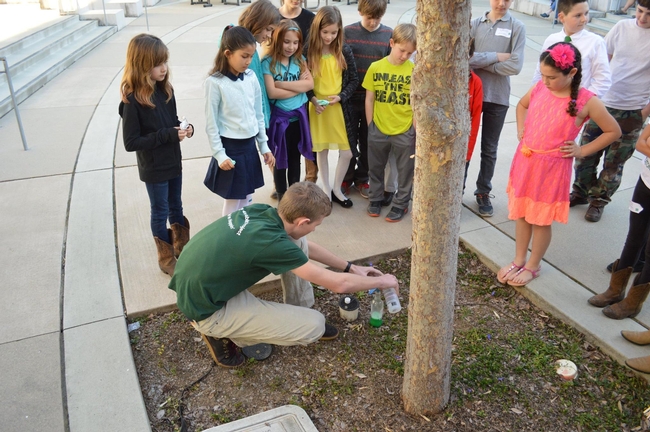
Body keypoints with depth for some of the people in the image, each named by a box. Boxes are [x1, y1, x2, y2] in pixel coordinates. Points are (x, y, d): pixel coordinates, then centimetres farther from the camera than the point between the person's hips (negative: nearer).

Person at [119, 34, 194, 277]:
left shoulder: (165, 89, -3)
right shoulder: (132, 100, -21)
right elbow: (130, 142, -21)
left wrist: (186, 128, -11)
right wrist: (168, 135, -25)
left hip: (173, 161, 6)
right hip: (153, 168, -6)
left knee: (176, 207, 20)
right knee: (160, 212, 11)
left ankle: (182, 248, 40)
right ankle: (166, 259, 29)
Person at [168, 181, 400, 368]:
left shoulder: (261, 211, -6)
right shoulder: (270, 241, -29)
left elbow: (306, 246, 14)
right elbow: (338, 284, -22)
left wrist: (350, 267, 16)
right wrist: (382, 281, -5)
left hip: (203, 277, 8)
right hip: (207, 309, -8)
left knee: (298, 244, 1)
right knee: (314, 325, -9)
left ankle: (298, 314, 17)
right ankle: (221, 333, 3)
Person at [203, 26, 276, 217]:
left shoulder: (251, 77, 2)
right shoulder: (215, 83, -14)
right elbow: (211, 123, -11)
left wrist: (264, 146, 11)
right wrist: (219, 155, -13)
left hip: (250, 146, 5)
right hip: (230, 148, -5)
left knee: (247, 201, 15)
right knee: (233, 203, 5)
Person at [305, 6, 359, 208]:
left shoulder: (344, 51, -4)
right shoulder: (308, 50, -6)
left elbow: (354, 80, 1)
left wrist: (341, 96, -14)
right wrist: (312, 99, -16)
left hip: (340, 107, 1)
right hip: (317, 107, -1)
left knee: (347, 152, 1)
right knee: (321, 150, 11)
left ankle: (336, 189, 23)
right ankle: (326, 190, 27)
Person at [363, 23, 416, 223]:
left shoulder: (415, 71, -7)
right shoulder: (375, 67, -5)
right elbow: (369, 99, 1)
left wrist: (417, 130, -4)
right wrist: (370, 126, 1)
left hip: (405, 131, -1)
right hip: (378, 129, 1)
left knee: (405, 171, 11)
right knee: (375, 168, 17)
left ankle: (401, 204, 28)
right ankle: (375, 199, 37)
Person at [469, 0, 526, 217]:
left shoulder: (517, 27, -2)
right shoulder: (475, 24, 1)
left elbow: (515, 66, -13)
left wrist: (480, 62, -10)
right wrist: (496, 56, -13)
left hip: (497, 98, 0)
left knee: (489, 149, 10)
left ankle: (483, 193, 23)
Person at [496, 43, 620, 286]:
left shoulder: (586, 101, -14)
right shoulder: (539, 88, -2)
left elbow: (613, 131, -2)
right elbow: (522, 105, 20)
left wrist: (582, 151, -5)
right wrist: (521, 131, 8)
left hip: (552, 167, -4)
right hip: (524, 161, 5)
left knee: (541, 220, 8)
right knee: (521, 213, 15)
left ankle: (533, 266, 28)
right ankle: (518, 260, 32)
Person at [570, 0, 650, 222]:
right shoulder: (622, 27, -1)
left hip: (632, 112, -3)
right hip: (602, 103, 3)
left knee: (614, 162, 7)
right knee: (586, 153, 10)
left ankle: (599, 200, 24)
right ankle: (581, 192, 29)